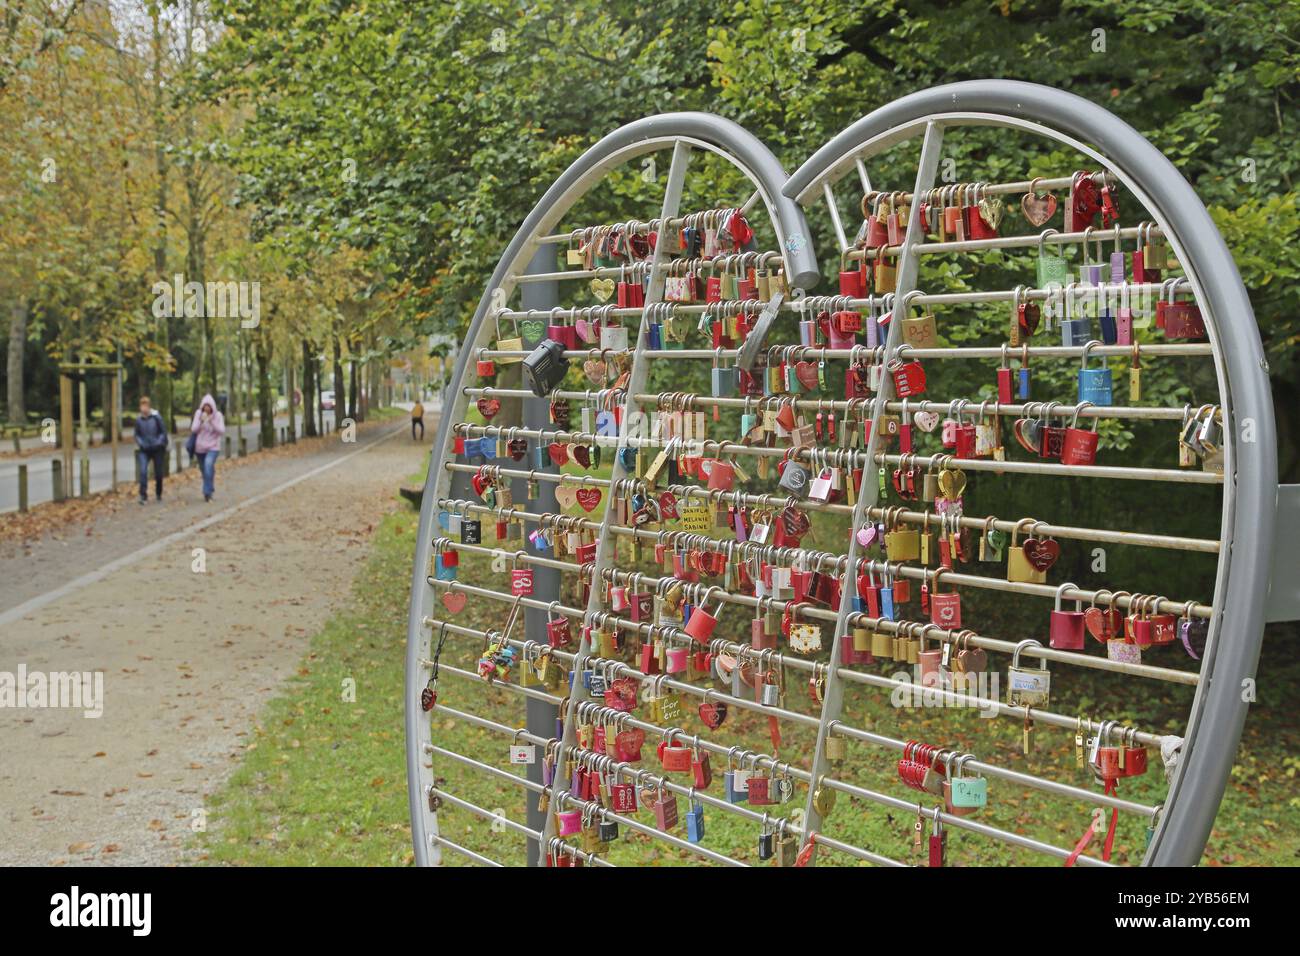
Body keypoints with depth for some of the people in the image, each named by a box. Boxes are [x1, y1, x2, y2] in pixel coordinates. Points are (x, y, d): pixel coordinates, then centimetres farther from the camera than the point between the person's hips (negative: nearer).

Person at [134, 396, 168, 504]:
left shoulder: (156, 417, -10)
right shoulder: (139, 420, -3)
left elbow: (163, 431, -3)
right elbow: (137, 435, 9)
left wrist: (159, 442, -14)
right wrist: (141, 443, -6)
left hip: (157, 449, -1)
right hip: (144, 450, 1)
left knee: (158, 473, 9)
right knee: (143, 471, -16)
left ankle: (158, 494, 29)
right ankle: (143, 495, -14)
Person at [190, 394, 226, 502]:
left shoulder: (218, 415, -5)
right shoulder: (198, 414, -2)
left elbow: (222, 431, -10)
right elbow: (193, 430, -6)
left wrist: (212, 422, -23)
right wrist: (201, 421, -22)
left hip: (213, 447, -3)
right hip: (200, 447, 3)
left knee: (209, 466, -23)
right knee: (204, 469, 11)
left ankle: (207, 491, -19)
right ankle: (209, 490, 29)